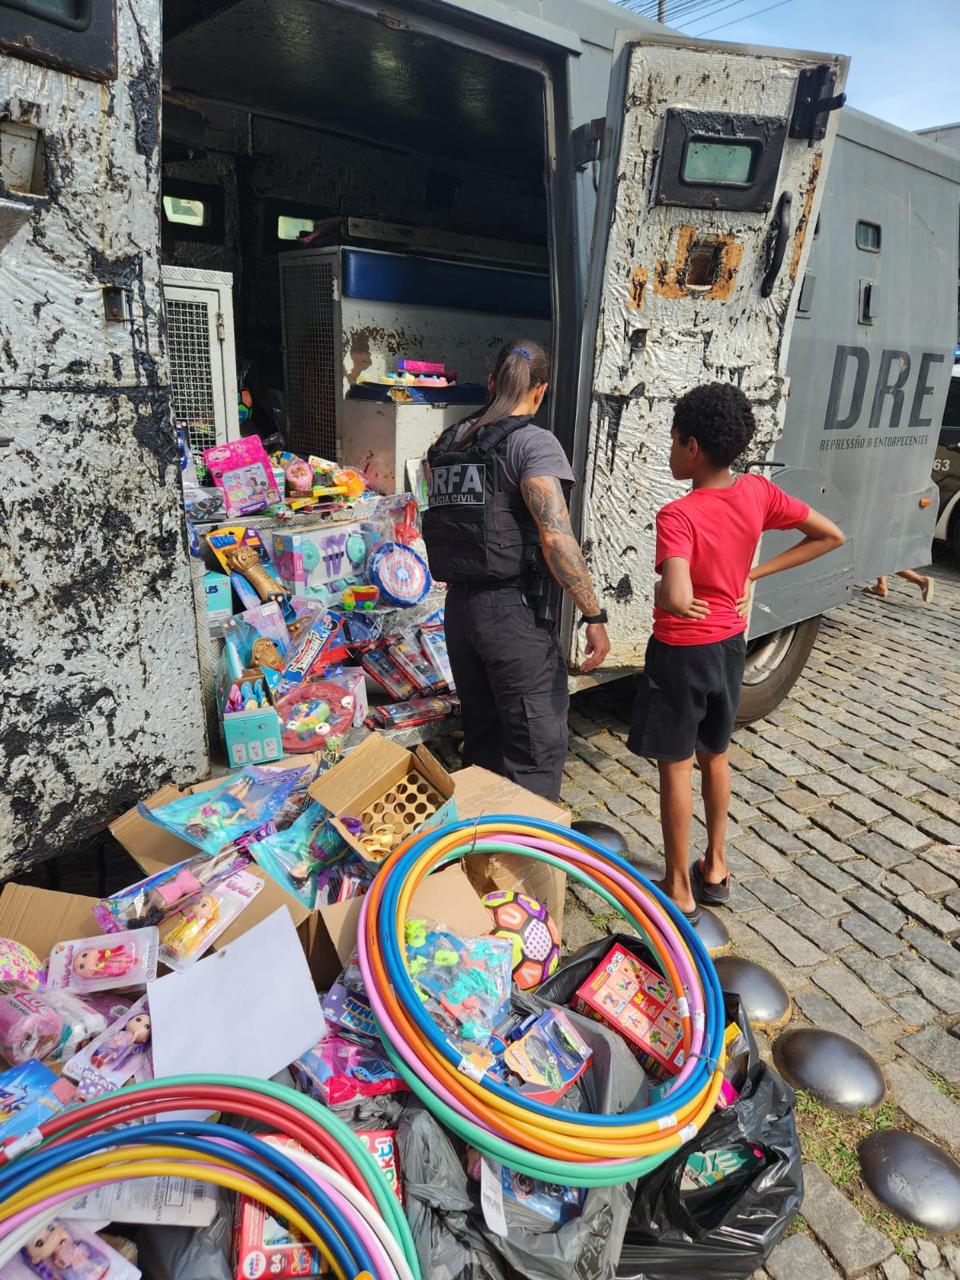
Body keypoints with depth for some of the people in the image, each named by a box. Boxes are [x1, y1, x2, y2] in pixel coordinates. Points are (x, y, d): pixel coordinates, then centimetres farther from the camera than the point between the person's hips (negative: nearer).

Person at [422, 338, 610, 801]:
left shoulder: (448, 442, 11)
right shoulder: (534, 442, -10)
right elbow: (556, 537, -21)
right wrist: (595, 616, -17)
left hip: (459, 606, 8)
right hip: (515, 611, -7)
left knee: (481, 737, 21)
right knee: (538, 746, 3)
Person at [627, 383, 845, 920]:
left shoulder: (678, 517, -25)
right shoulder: (759, 493, -6)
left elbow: (678, 599, -40)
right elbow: (831, 536, 4)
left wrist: (660, 590, -16)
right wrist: (753, 574, 1)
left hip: (682, 652, -6)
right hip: (729, 645, 7)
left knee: (676, 767, 8)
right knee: (716, 756, 22)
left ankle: (679, 890, 21)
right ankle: (716, 866, 37)